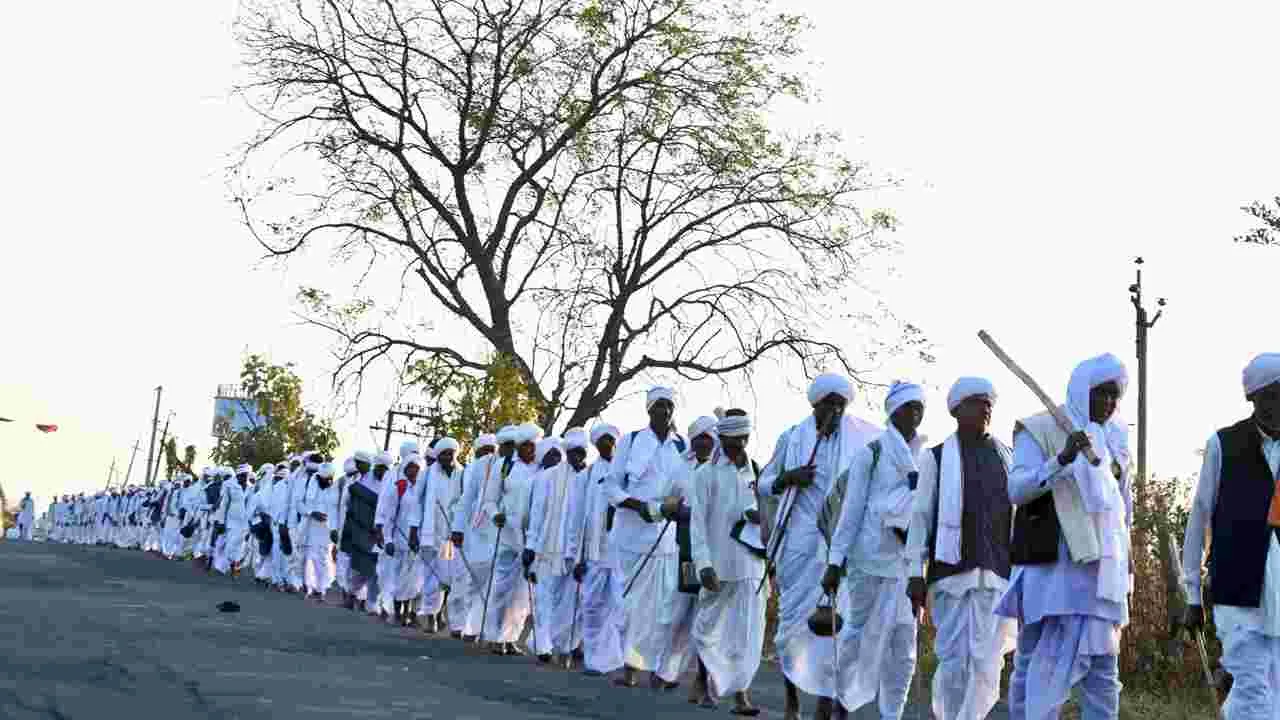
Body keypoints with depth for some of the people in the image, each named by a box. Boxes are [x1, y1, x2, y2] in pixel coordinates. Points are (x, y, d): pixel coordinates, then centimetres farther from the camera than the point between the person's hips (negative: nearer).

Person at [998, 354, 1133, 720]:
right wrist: (1062, 460, -32)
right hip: (1051, 566, -5)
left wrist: (1123, 568, 22)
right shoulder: (1040, 431, -4)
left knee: (1102, 668, 4)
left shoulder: (1115, 438, 14)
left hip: (1100, 568, 5)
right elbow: (1017, 489, -17)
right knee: (1035, 660, -1)